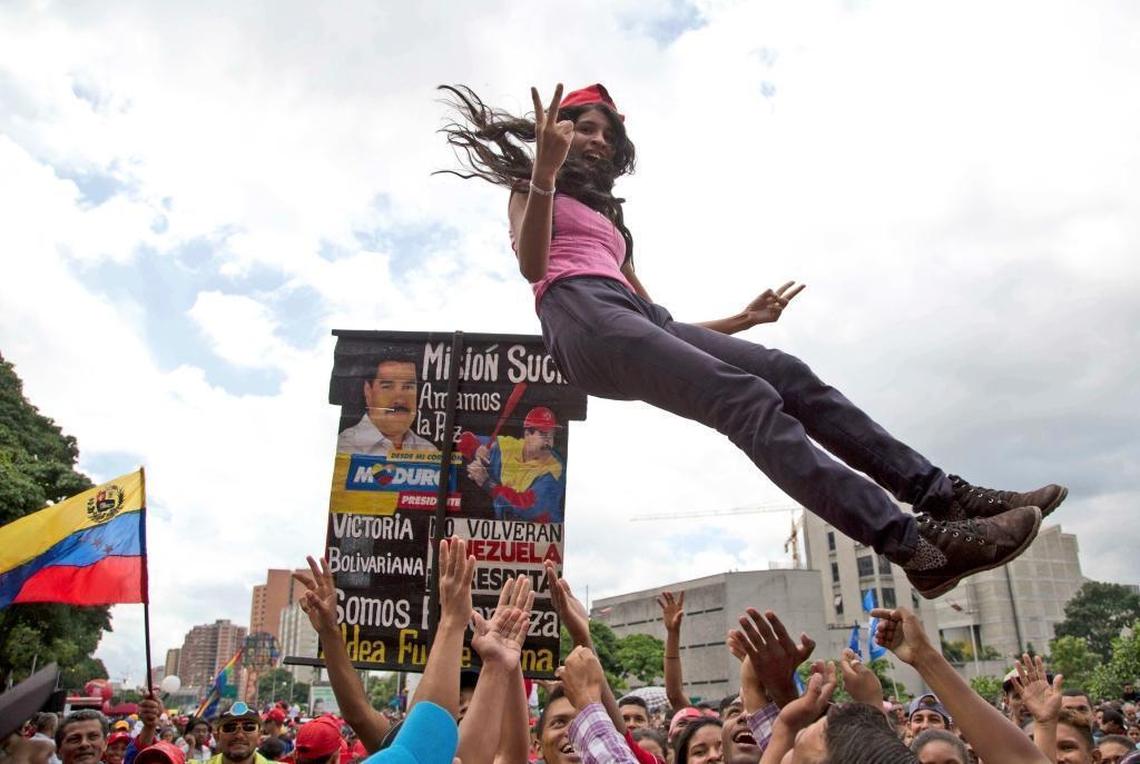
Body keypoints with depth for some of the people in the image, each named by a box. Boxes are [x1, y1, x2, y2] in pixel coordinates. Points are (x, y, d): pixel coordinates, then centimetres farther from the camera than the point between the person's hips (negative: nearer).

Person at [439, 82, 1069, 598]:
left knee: (791, 377, -13)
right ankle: (915, 546, -38)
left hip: (637, 317, 7)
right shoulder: (530, 191, 21)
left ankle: (943, 496, -17)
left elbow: (658, 322, 28)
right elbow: (531, 265, -5)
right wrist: (545, 171, -17)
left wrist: (744, 318, 28)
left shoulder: (609, 220, 38)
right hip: (581, 314, -7)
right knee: (747, 397, -28)